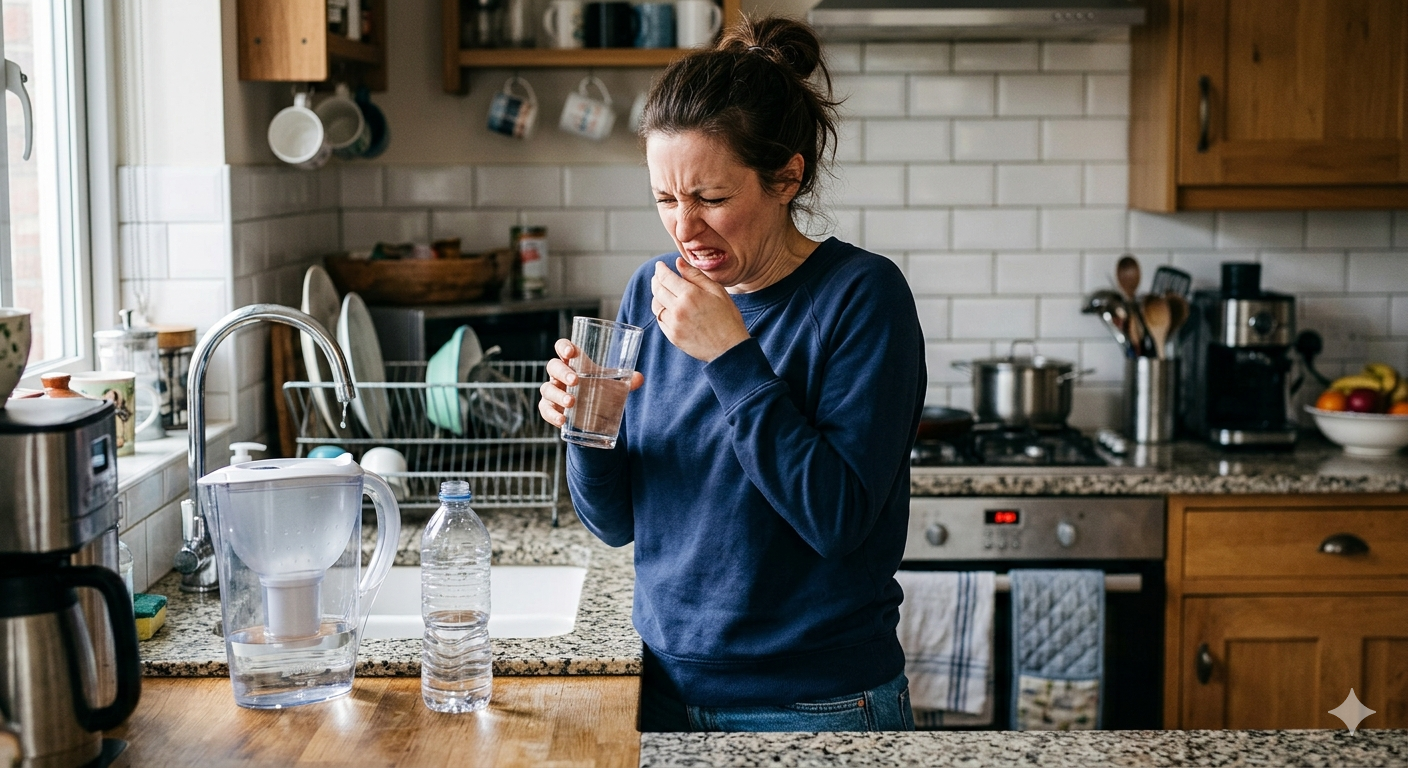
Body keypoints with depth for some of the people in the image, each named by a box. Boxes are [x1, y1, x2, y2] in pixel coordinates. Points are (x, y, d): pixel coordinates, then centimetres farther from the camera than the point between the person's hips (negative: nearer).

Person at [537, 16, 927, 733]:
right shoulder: (652, 291, 1)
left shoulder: (862, 294, -14)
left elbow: (838, 519, -22)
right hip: (667, 688, 5)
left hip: (816, 705, -4)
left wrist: (731, 354, -24)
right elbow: (615, 521, 5)